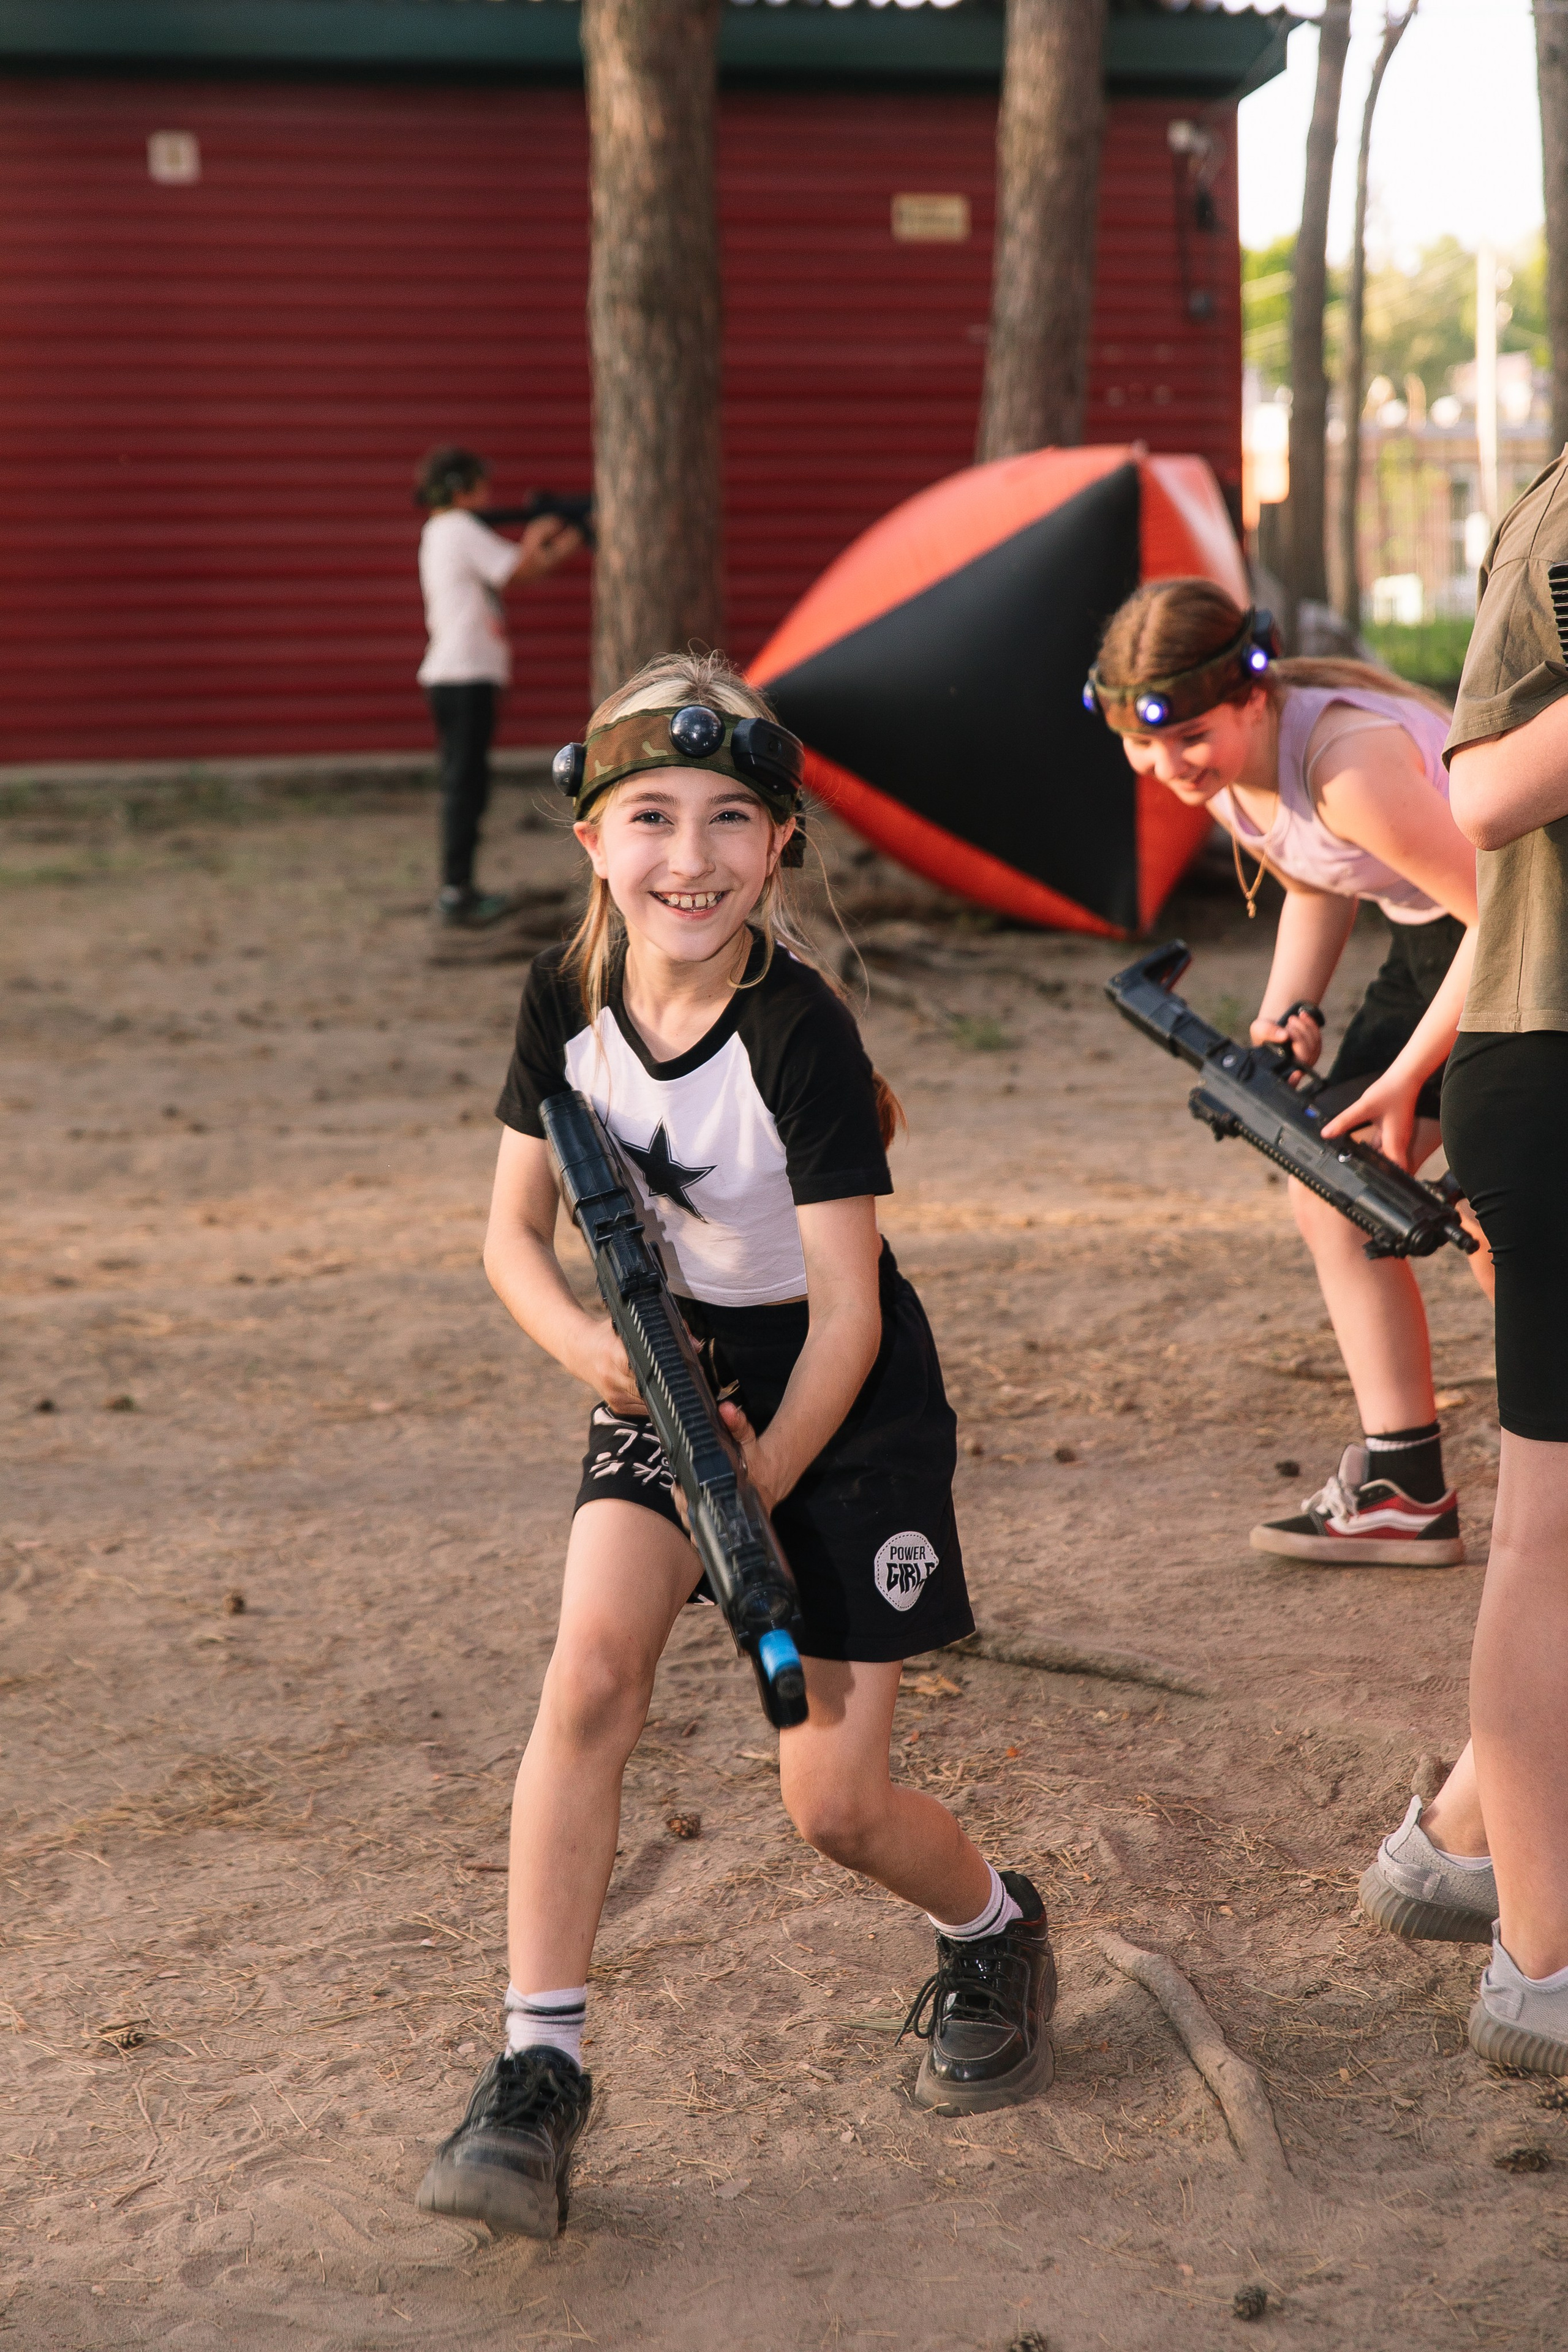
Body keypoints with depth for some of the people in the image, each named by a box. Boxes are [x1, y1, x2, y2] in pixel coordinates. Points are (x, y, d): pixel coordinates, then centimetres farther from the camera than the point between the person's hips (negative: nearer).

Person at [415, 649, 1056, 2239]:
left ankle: (995, 1931, 31)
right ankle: (538, 2070, -13)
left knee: (833, 1802, -3)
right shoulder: (568, 998, -8)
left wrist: (751, 1499, -20)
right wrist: (591, 1347, -20)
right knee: (592, 1664, -21)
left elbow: (848, 1316, -20)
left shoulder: (799, 1034, -24)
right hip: (672, 1367, 4)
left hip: (844, 1398, -4)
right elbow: (515, 1230, -1)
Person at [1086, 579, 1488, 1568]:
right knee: (1331, 1196, 7)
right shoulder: (1216, 765, -7)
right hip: (1432, 938, 9)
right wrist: (1283, 1021, -3)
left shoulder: (1348, 762, -35)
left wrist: (1403, 1077, -23)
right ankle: (1404, 1489, 14)